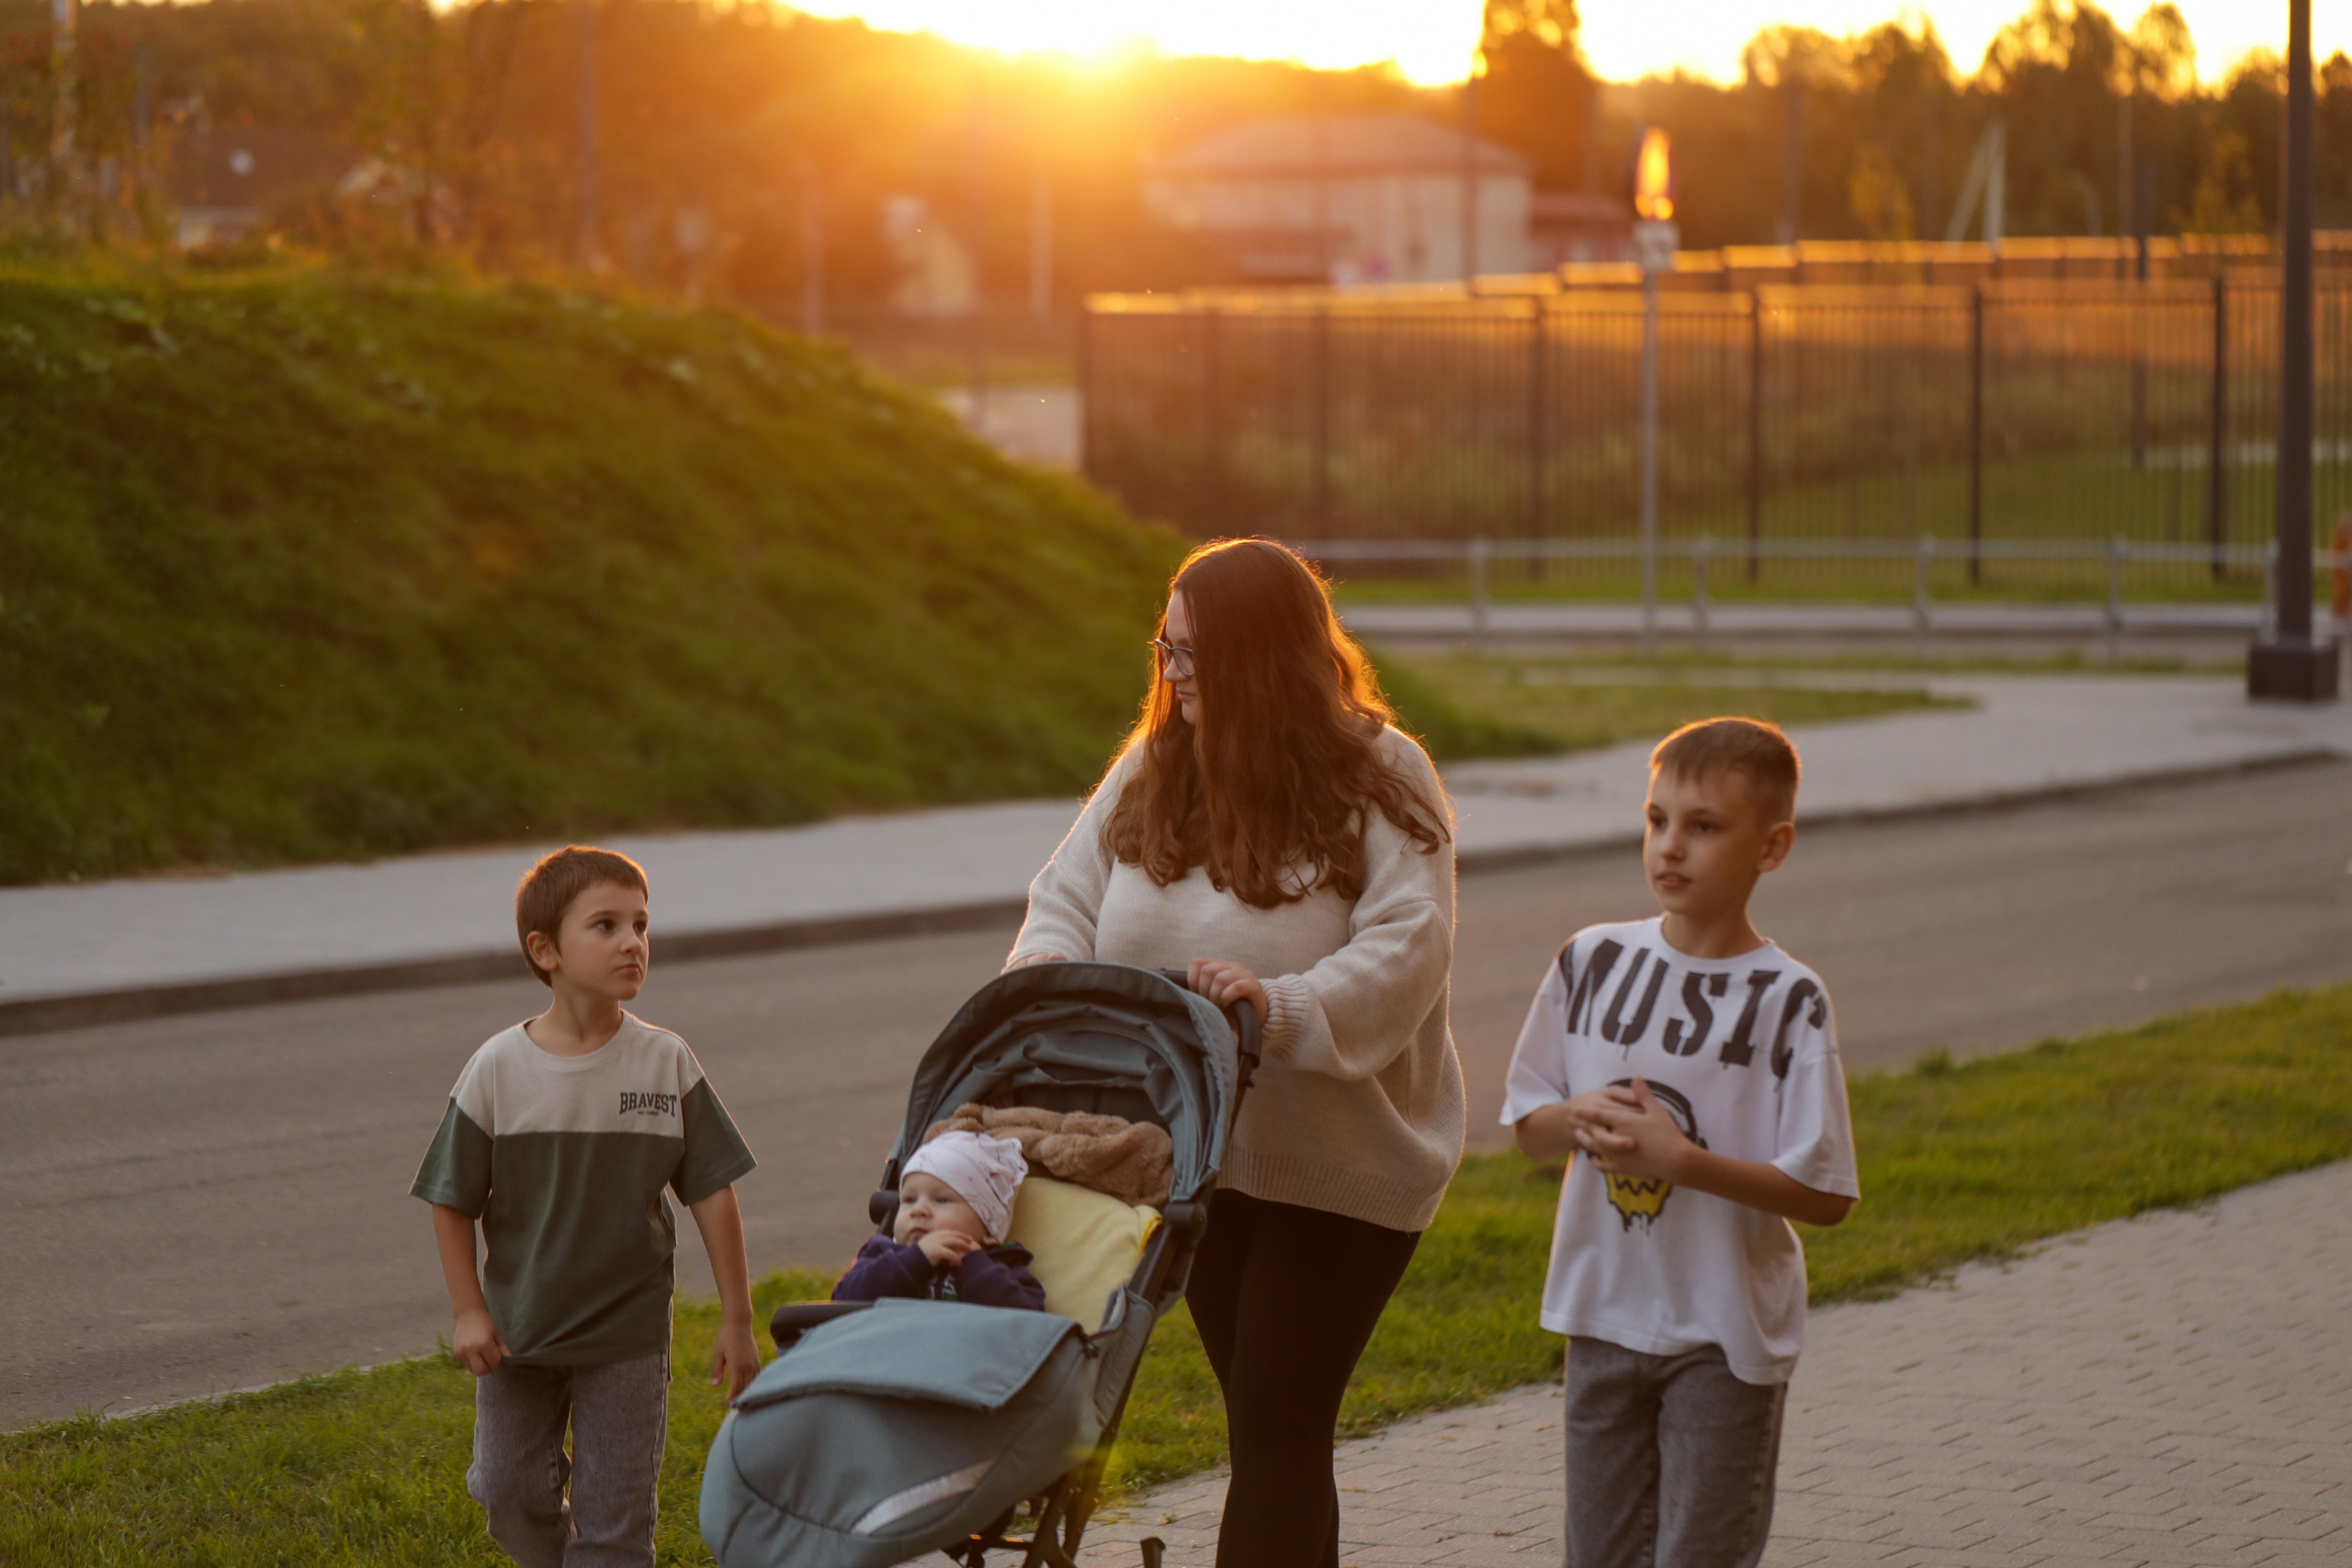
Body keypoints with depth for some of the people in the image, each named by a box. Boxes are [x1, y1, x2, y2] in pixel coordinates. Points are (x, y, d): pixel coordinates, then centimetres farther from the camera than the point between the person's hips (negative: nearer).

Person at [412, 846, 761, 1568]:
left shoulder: (666, 1063, -9)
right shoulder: (499, 1069, -12)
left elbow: (713, 1195, -5)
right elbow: (452, 1201, -3)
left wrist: (737, 1320, -4)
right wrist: (467, 1311, -8)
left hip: (627, 1335, 0)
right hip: (517, 1332, 1)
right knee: (512, 1493, 11)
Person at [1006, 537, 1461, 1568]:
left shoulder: (1378, 777, -12)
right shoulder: (1151, 768, 5)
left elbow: (1407, 950, -20)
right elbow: (1069, 897, 5)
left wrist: (1279, 1003, -34)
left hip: (1340, 1163, -5)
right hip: (1201, 1154, 5)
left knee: (1277, 1424, -7)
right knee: (1262, 1420, 14)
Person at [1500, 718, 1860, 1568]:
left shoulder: (1787, 1000, -12)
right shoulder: (1593, 962, 1)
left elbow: (1824, 1194, -14)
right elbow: (1527, 1125, 10)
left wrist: (1681, 1158, -22)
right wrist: (1580, 1118, -13)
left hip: (1726, 1334, -4)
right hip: (1603, 1312, 4)